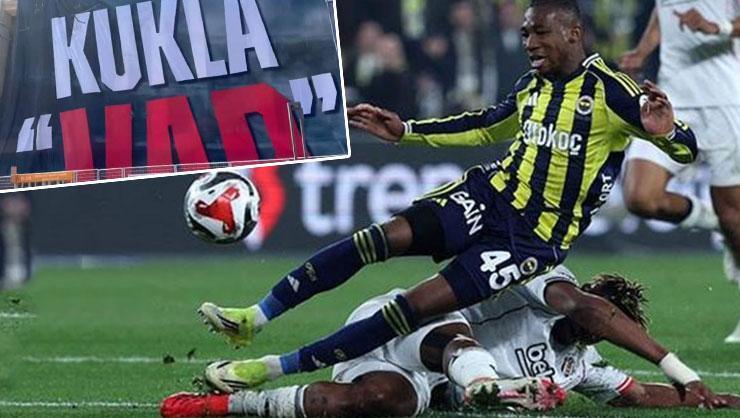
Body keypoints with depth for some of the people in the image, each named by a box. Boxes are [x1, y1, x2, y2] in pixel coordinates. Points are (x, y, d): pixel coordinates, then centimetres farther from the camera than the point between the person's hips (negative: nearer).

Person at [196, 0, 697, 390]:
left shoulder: (609, 90, -12)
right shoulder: (533, 85, 9)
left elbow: (687, 151, -14)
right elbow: (486, 126, 28)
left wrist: (663, 131, -38)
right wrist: (405, 132, 24)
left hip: (534, 240, -6)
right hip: (490, 194, 6)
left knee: (417, 306, -16)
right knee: (386, 237, -18)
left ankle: (276, 367, -16)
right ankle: (254, 318, -18)